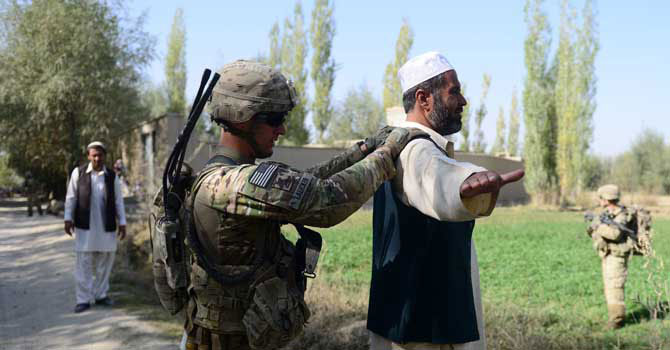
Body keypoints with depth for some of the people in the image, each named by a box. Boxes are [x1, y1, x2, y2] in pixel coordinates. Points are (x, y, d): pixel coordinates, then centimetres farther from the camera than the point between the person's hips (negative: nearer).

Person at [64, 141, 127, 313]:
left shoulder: (111, 176, 6)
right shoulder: (78, 173, 1)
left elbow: (118, 201, 8)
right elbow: (71, 197, 4)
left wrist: (122, 222, 4)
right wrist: (68, 218, -3)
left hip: (106, 227, 2)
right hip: (85, 227, -2)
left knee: (104, 262, 9)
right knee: (83, 263, -1)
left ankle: (101, 294, 22)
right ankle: (83, 299, 4)